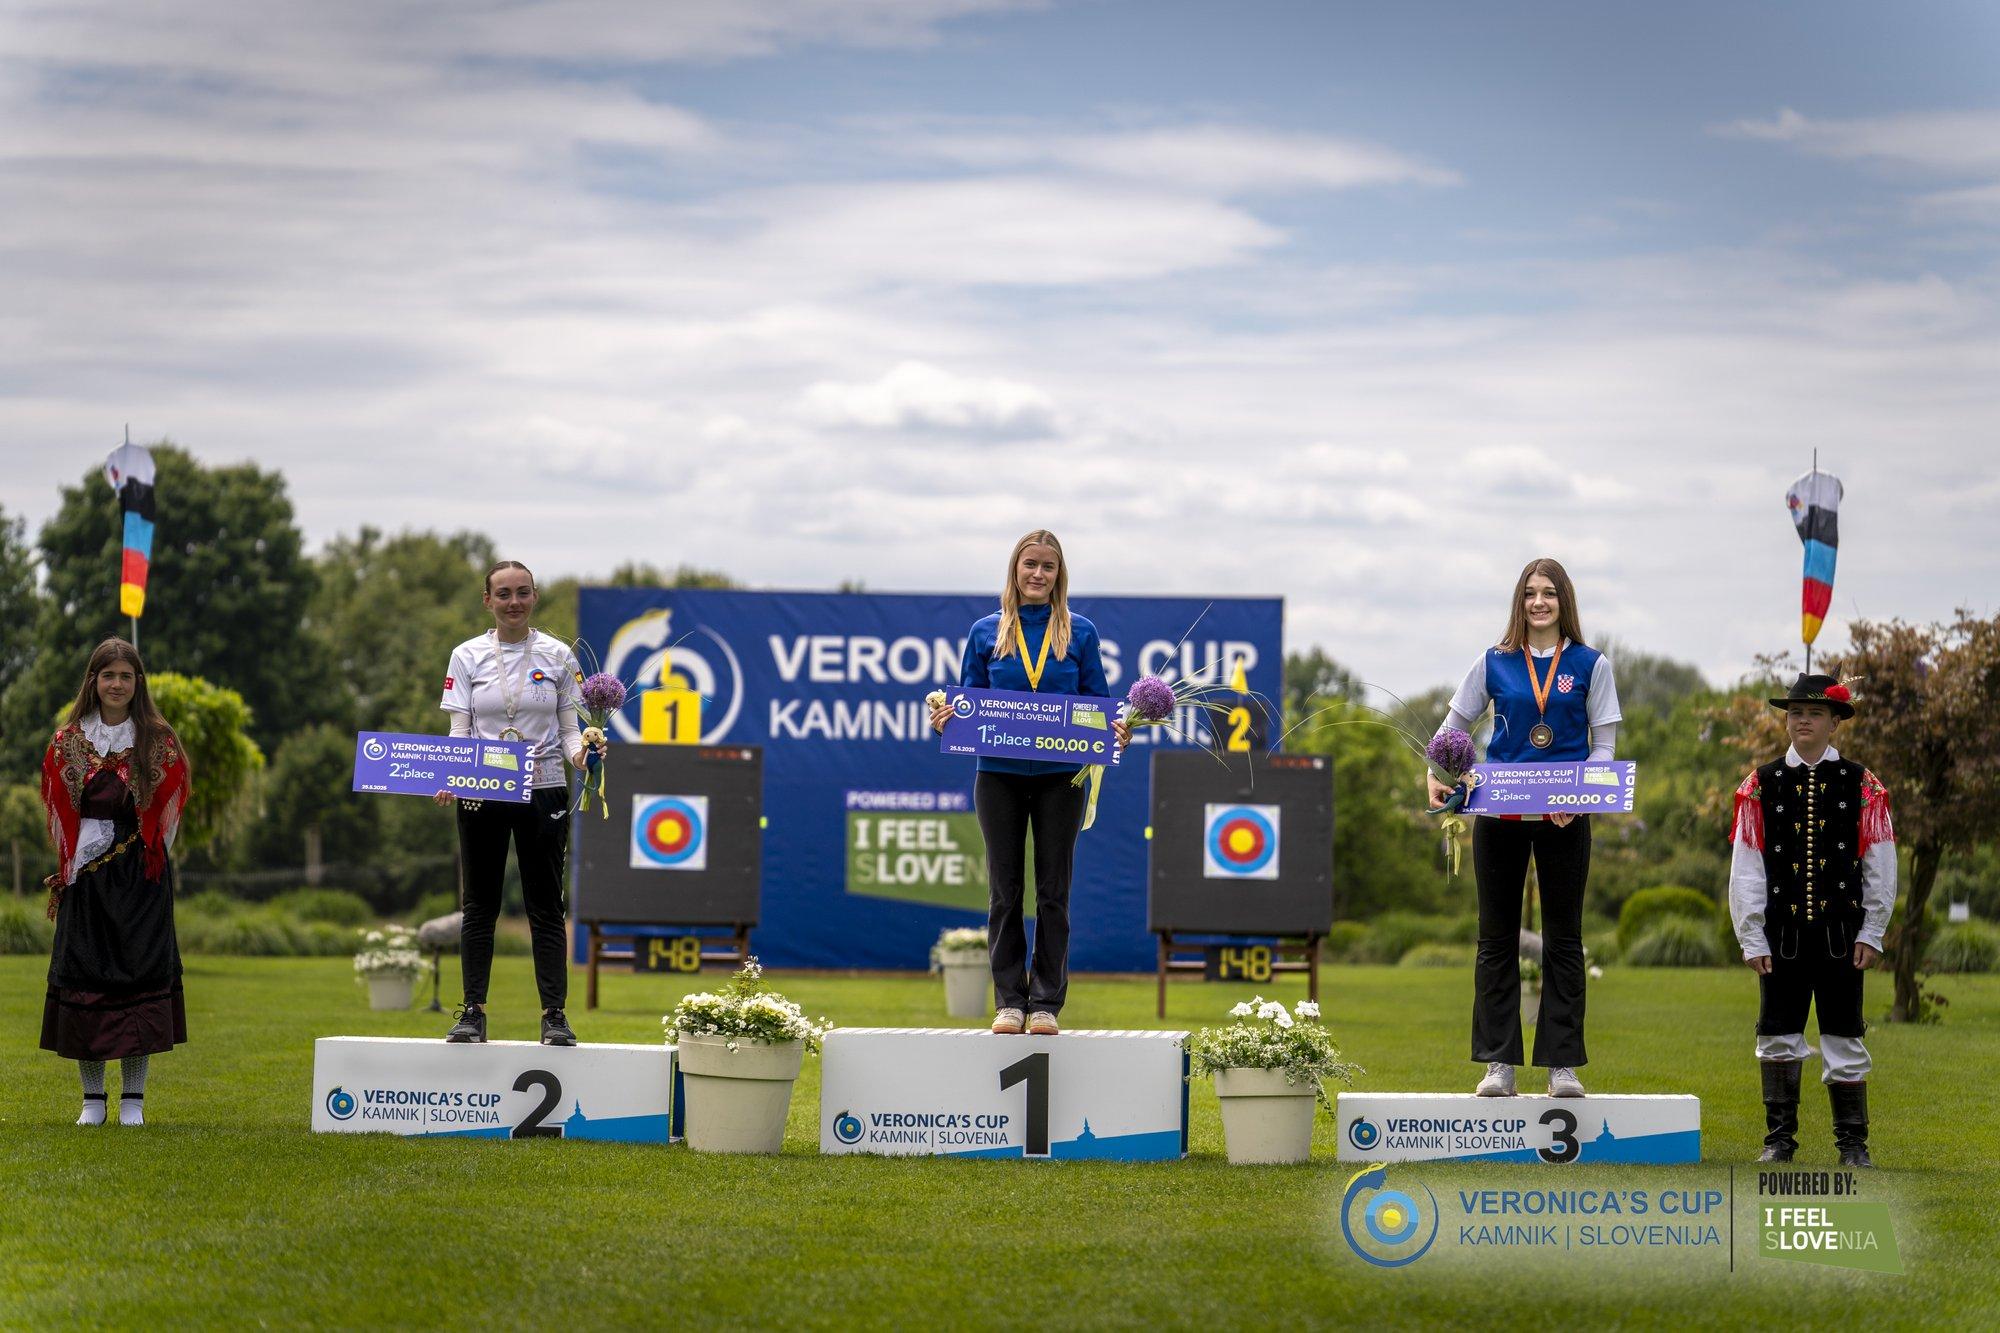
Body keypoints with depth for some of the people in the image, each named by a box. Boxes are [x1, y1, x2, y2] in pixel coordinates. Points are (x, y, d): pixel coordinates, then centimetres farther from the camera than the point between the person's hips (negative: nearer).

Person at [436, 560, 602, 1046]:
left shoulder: (557, 655, 2)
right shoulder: (467, 656, 1)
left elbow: (569, 729, 4)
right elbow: (459, 731, -2)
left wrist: (579, 752, -18)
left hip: (543, 792, 0)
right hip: (481, 795, 0)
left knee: (546, 906, 1)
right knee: (480, 905, 5)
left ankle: (555, 1015, 4)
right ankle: (472, 1012, 10)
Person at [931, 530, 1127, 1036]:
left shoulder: (1080, 633, 5)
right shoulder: (986, 633, 6)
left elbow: (1098, 705, 7)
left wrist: (1116, 731, -13)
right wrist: (947, 719, -12)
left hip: (1060, 776, -1)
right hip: (999, 776, 1)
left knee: (1053, 893, 3)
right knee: (1005, 893, 3)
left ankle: (1047, 1003, 8)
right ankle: (1008, 1001, 10)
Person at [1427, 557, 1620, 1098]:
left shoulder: (1590, 665, 3)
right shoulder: (1495, 663, 6)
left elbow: (1604, 744, 1)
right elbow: (1455, 724, 13)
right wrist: (1436, 775, -5)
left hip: (1564, 821, -1)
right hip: (1499, 816, 1)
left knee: (1563, 940, 3)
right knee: (1497, 940, 4)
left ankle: (1562, 1063, 7)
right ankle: (1497, 1063, 8)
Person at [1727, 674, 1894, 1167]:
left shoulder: (1863, 786, 3)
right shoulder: (1760, 786, 4)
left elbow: (1881, 867, 4)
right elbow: (1745, 869, 2)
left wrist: (1872, 933, -2)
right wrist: (1752, 938, -3)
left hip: (1841, 934, -1)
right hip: (1781, 935, 1)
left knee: (1844, 1035, 3)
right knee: (1778, 1036, 5)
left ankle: (1853, 1142, 11)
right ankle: (1780, 1139, 15)